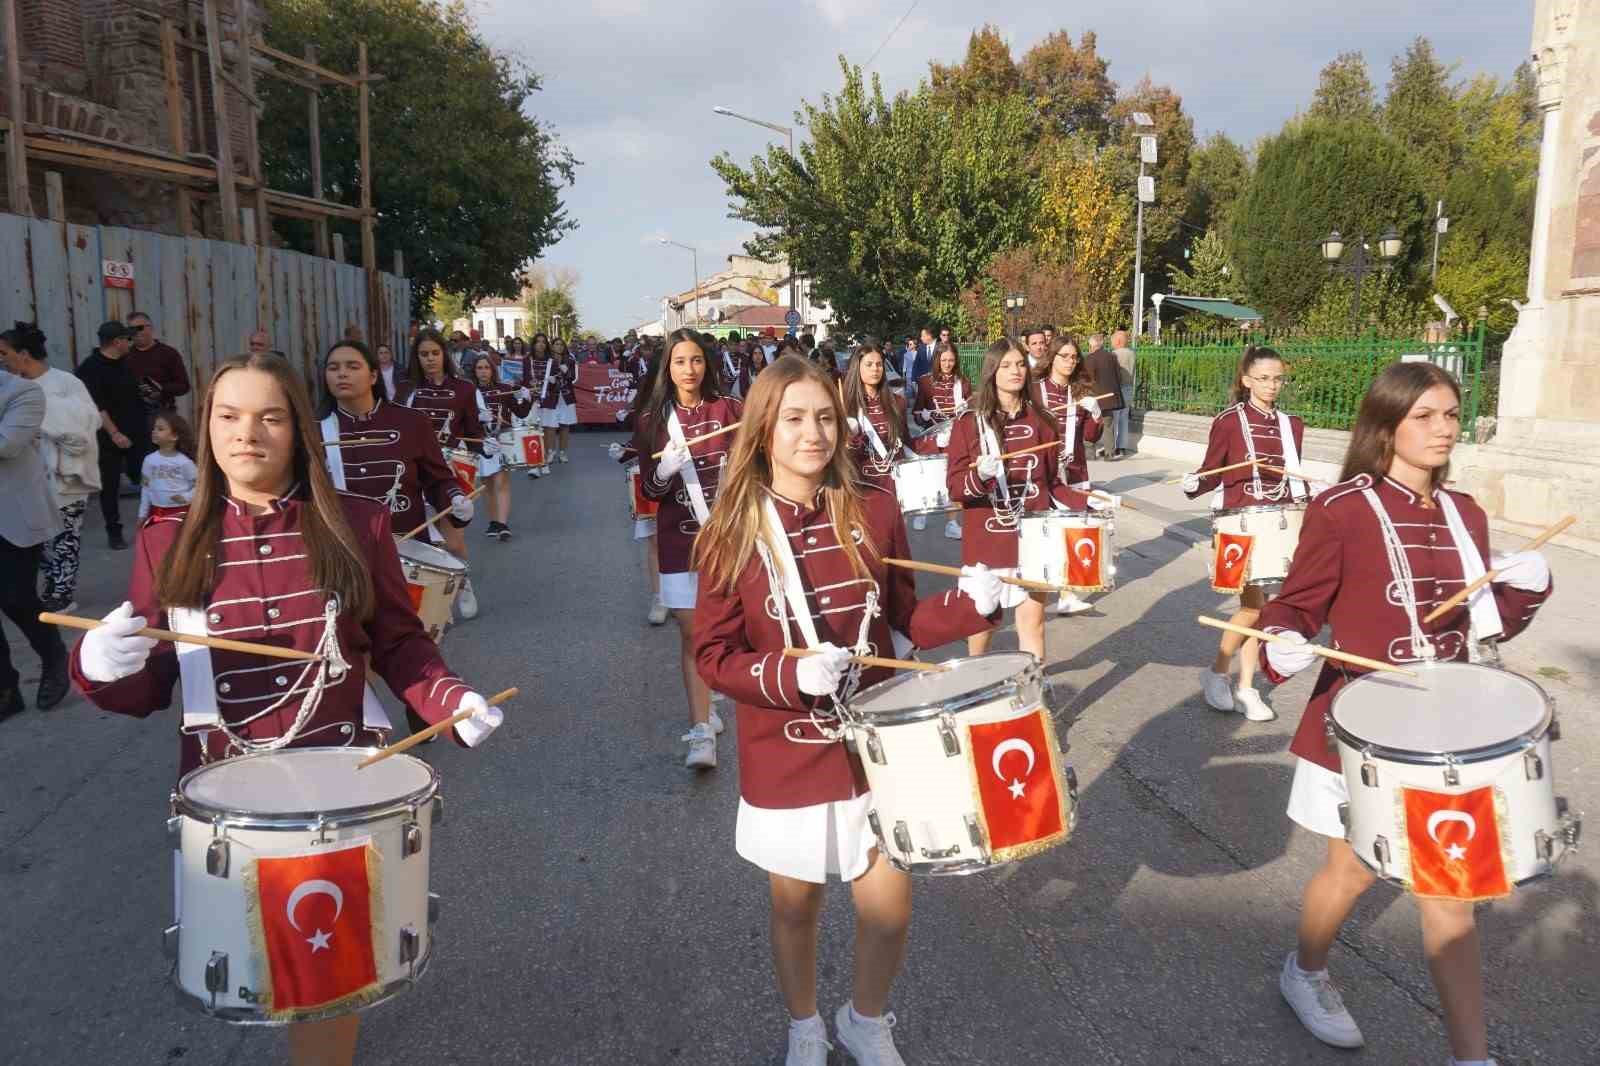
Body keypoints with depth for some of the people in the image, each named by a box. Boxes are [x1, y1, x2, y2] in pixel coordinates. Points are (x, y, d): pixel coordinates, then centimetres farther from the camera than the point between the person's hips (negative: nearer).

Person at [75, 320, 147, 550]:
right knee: (110, 486, 3)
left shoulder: (126, 363, 12)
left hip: (137, 433, 5)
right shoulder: (90, 368, -9)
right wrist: (114, 433, -22)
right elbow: (96, 406, -16)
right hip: (111, 437, -5)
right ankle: (114, 532, 11)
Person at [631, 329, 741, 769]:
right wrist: (663, 472, -19)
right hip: (681, 537, 0)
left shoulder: (729, 409, 0)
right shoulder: (653, 419, 2)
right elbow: (648, 490, 1)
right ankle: (701, 730, 1)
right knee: (692, 633, -2)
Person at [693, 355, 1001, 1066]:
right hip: (787, 758, -1)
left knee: (889, 908, 7)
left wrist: (967, 605, -13)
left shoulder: (874, 513, -6)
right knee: (796, 905, 16)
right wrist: (790, 674, -26)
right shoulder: (735, 533, -11)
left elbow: (905, 619, 5)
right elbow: (713, 656, -9)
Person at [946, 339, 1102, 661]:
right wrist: (980, 475, -27)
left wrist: (1086, 501, -5)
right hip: (987, 539, -1)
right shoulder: (969, 423, -4)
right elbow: (955, 488, -7)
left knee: (1033, 618, 3)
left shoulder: (1041, 421, 5)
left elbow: (1052, 482, 10)